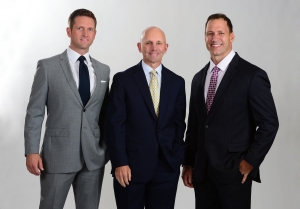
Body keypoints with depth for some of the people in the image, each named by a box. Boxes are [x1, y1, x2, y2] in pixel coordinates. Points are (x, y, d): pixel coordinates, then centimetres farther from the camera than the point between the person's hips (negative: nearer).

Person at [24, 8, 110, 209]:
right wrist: (32, 151, -10)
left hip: (94, 156, 4)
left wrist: (108, 148, 10)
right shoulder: (48, 66, -2)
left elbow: (105, 114, 13)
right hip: (58, 154, -3)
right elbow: (35, 112, -4)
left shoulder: (103, 70, 9)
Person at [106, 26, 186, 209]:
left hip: (167, 167, 3)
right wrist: (119, 163, -11)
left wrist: (178, 158, 3)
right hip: (131, 166, -2)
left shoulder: (177, 82, 7)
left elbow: (179, 123, 9)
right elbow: (115, 124, -5)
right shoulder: (123, 80, -2)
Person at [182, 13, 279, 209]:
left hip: (234, 170, -5)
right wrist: (188, 163, 11)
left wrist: (250, 161, -11)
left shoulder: (253, 76, -7)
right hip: (201, 170, 5)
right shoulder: (199, 78, 11)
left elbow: (269, 123, -9)